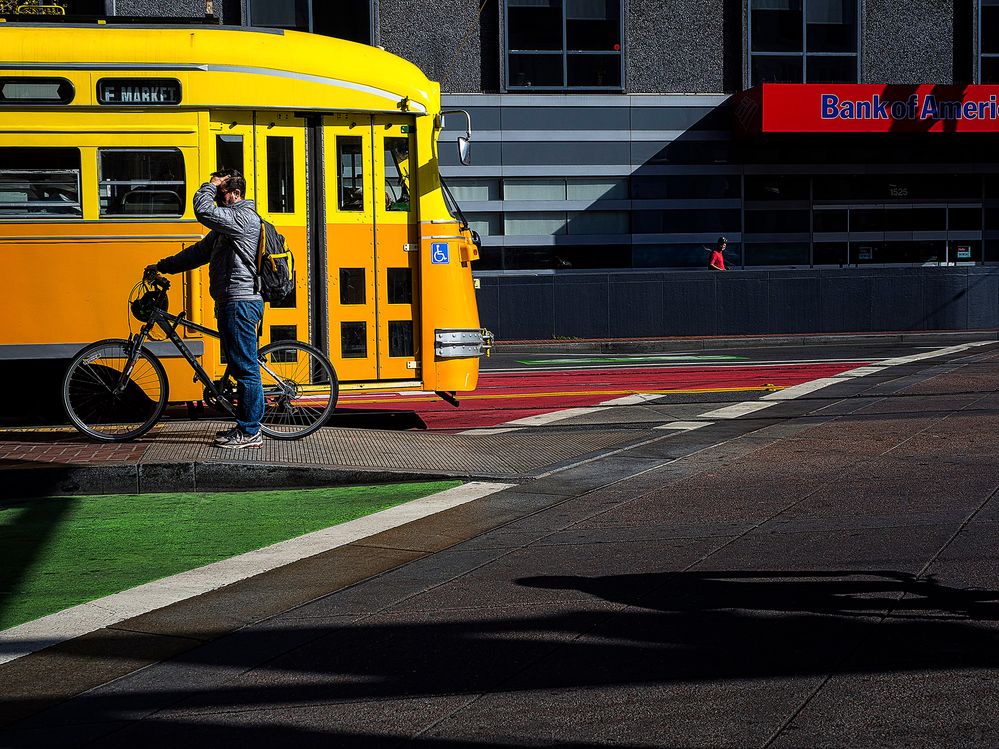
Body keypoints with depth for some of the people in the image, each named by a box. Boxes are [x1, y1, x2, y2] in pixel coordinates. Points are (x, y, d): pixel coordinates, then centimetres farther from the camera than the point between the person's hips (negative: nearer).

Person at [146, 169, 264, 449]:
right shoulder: (227, 224, 21)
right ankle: (246, 426, 19)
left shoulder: (244, 218, -12)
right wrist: (163, 266, 24)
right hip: (232, 302, 11)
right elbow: (200, 251, 26)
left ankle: (250, 432, -5)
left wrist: (211, 185, -8)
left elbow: (203, 211, -24)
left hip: (240, 302, -11)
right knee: (240, 367, 13)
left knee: (245, 368, -7)